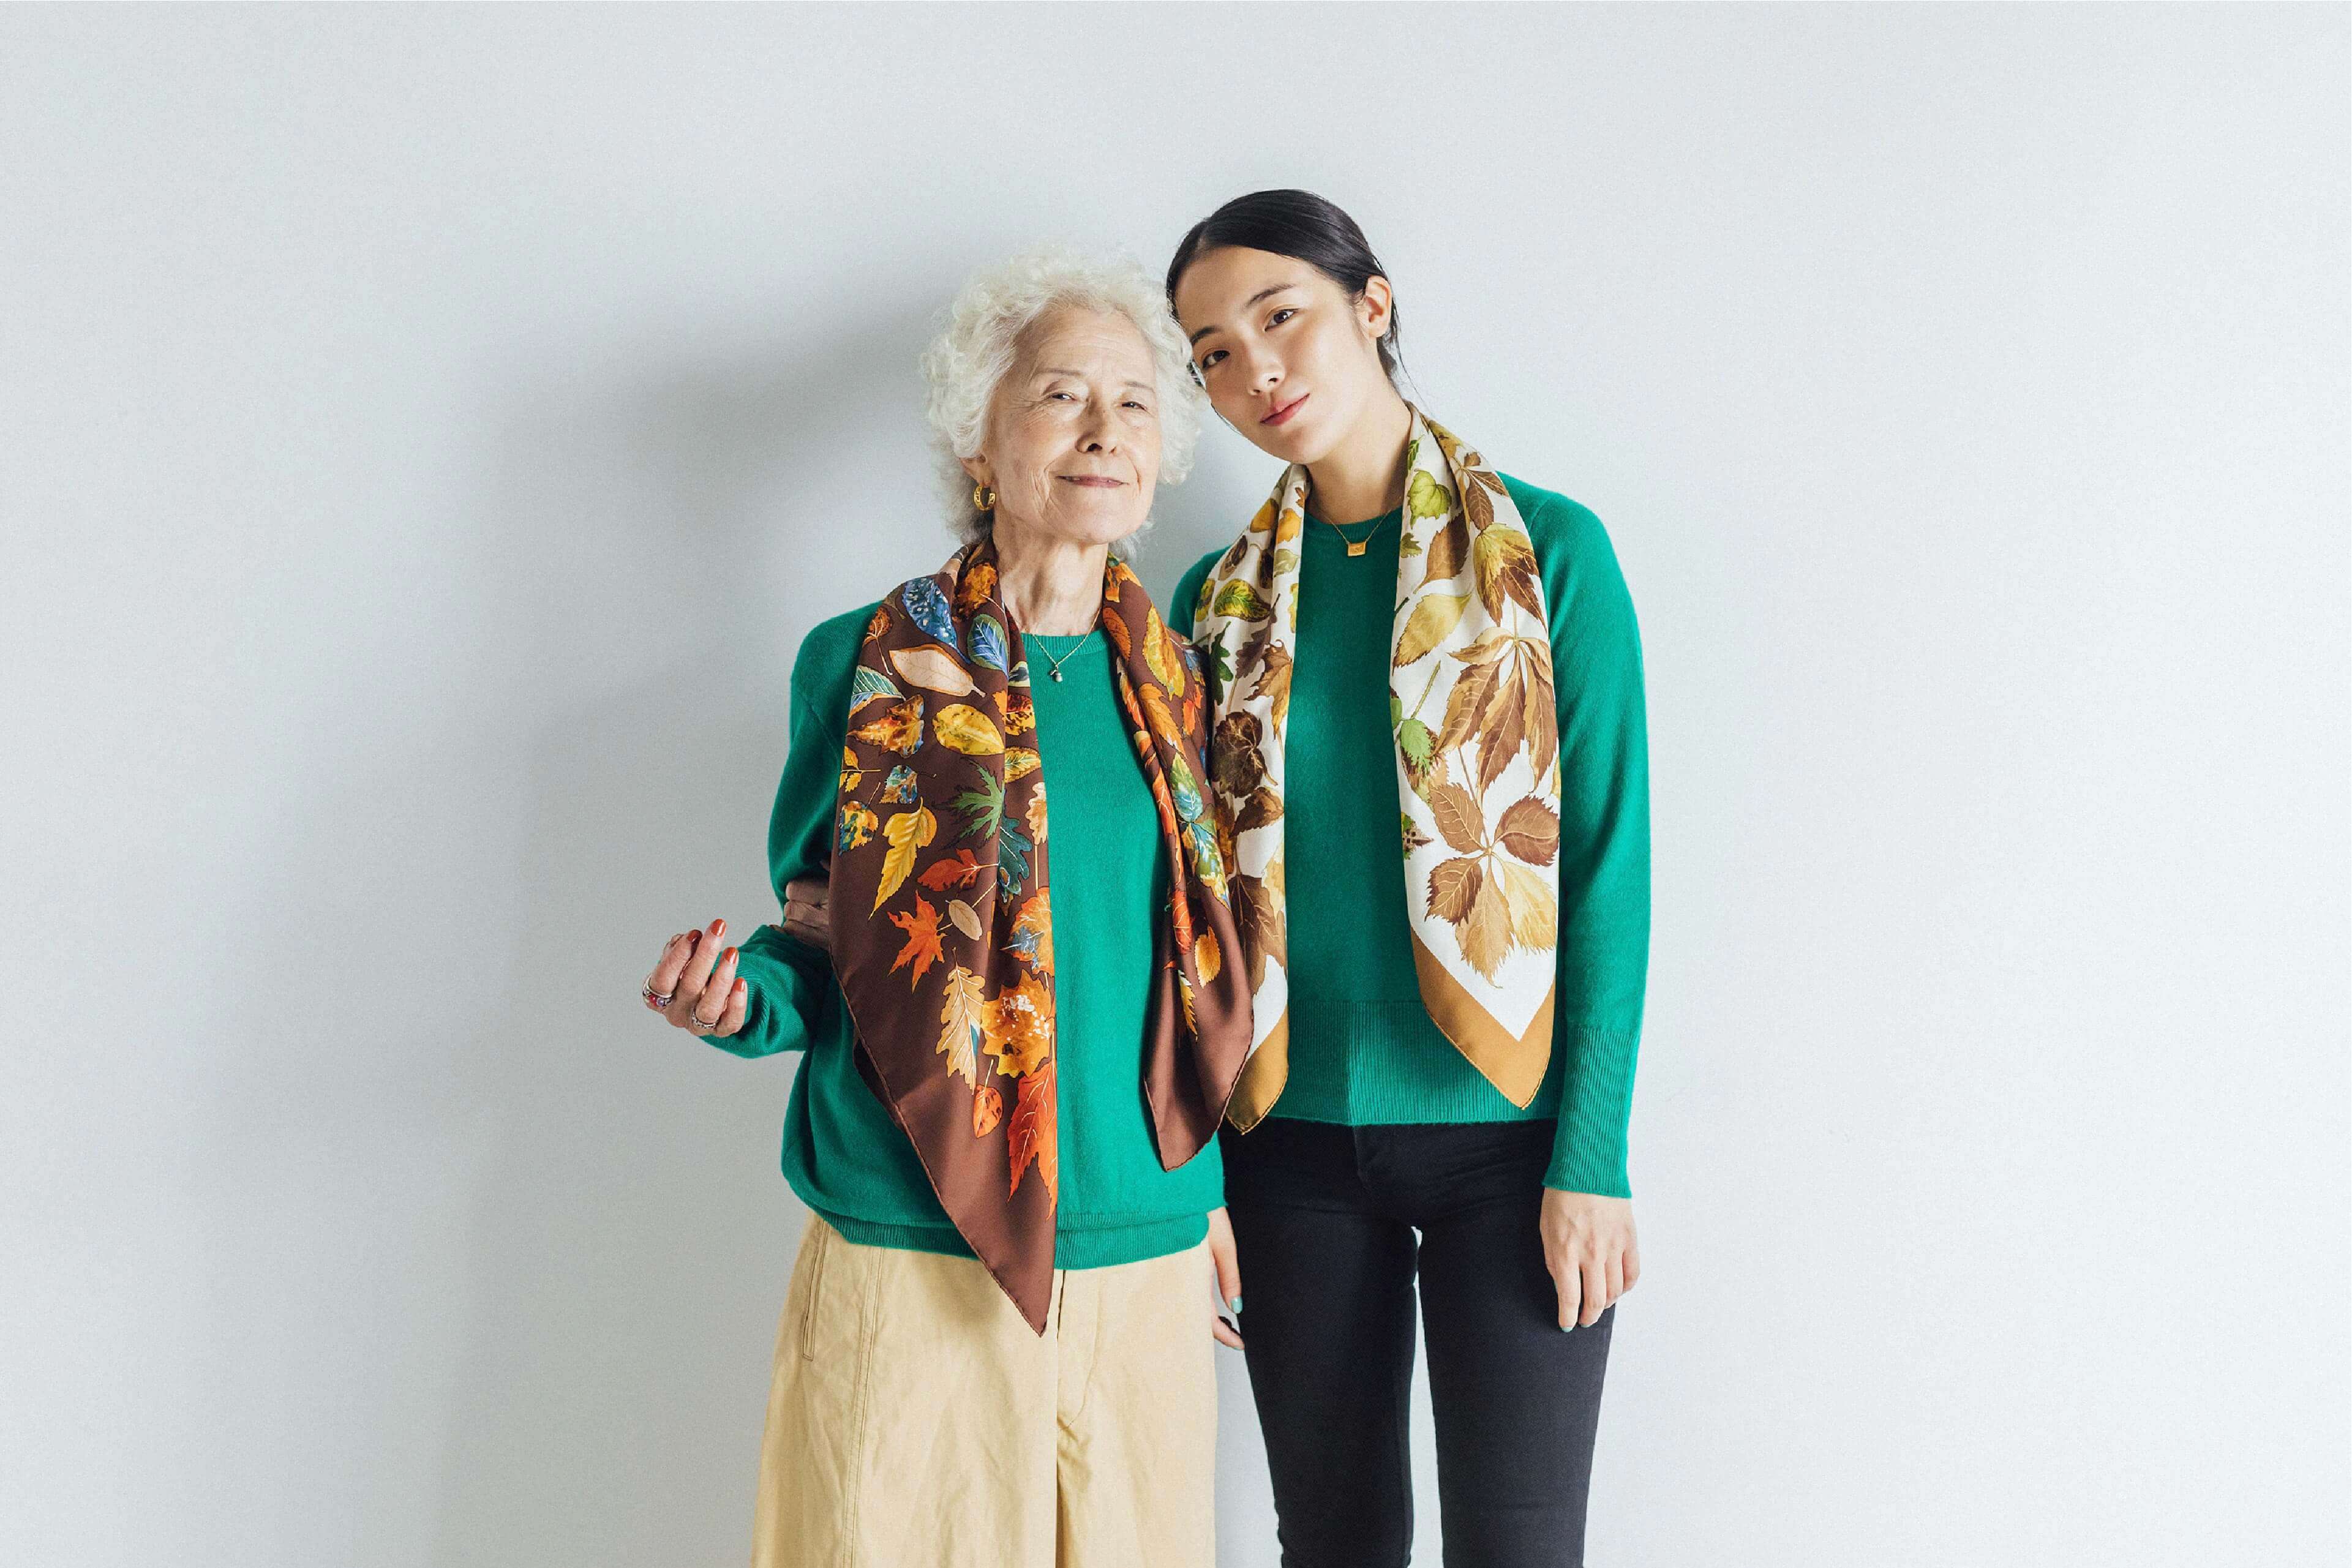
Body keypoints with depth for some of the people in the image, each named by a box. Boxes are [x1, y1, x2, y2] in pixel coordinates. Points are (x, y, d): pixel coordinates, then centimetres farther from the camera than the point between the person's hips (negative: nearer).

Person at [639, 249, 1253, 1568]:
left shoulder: (1176, 684, 7)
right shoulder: (866, 666, -1)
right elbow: (827, 960, 4)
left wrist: (1211, 1192, 14)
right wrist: (741, 997, -16)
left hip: (1144, 1272, 3)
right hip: (911, 1264, -3)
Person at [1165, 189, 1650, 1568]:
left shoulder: (1549, 550, -4)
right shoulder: (1223, 601, 6)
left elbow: (1608, 868, -6)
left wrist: (1592, 1159, -11)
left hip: (1504, 1137, -3)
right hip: (1296, 1140, 3)